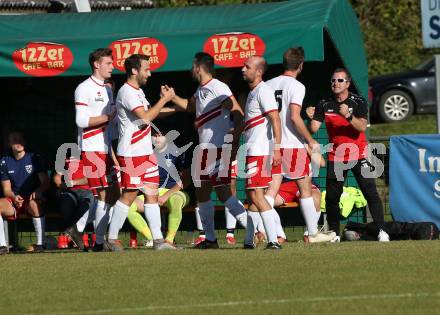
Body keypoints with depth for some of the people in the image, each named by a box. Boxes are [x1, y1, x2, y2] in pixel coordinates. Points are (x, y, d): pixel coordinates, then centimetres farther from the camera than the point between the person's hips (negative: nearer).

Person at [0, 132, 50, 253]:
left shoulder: (34, 159, 4)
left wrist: (37, 192, -21)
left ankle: (40, 243, -36)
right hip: (14, 200, 3)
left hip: (33, 199, -3)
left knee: (34, 204, -41)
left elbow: (45, 182, 1)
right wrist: (14, 197, -13)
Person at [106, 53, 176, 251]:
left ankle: (158, 240, 3)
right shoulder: (127, 92, -15)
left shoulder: (138, 91, 17)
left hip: (146, 152, 9)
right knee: (129, 195, -6)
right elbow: (145, 117, -23)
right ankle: (112, 238, 2)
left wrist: (163, 100, 13)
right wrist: (164, 100, -16)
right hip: (131, 154, -9)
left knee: (152, 194, 5)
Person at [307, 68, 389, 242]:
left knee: (370, 192, -12)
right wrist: (312, 118, -23)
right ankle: (334, 233, 15)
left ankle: (381, 231, -12)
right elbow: (313, 128, -4)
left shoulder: (358, 102, -6)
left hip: (358, 154, -3)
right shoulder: (324, 104, 2)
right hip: (335, 156, 3)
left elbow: (362, 127, -18)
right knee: (331, 197, 2)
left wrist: (348, 116, -33)